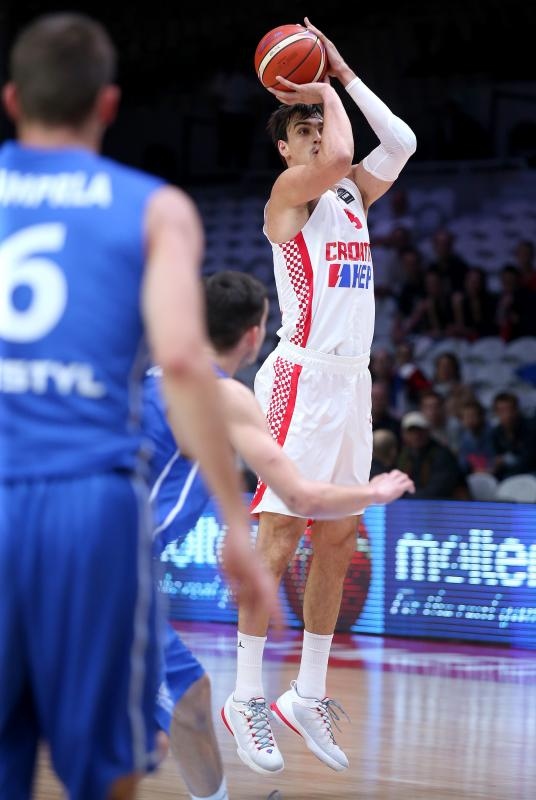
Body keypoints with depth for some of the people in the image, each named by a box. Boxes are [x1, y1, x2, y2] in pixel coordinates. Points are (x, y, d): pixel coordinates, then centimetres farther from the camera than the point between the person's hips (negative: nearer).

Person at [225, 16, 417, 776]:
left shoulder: (351, 196, 16)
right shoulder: (289, 195, -6)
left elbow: (400, 143, 9)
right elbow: (339, 156, -24)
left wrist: (343, 74, 9)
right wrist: (323, 92, -7)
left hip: (352, 382, 8)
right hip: (302, 379, -8)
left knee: (338, 542, 8)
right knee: (277, 541, -9)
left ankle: (309, 695, 14)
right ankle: (246, 697, -6)